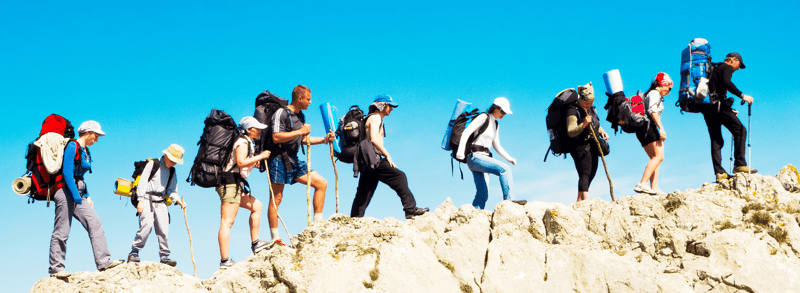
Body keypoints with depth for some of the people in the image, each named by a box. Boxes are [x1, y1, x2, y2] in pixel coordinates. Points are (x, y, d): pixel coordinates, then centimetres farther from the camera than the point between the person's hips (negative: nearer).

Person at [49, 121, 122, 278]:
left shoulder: (85, 151, 17)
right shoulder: (72, 146, -10)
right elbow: (67, 172, -19)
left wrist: (87, 196, 17)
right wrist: (75, 195, -23)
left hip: (77, 194, 9)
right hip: (66, 192, -9)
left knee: (95, 224, -3)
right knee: (62, 231, -4)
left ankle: (103, 261, -7)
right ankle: (56, 268, 3)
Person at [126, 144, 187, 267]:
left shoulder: (172, 172, 18)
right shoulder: (153, 164, 0)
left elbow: (171, 190, 19)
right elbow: (142, 182, -6)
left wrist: (177, 200, -2)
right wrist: (141, 200, -14)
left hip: (160, 202, 5)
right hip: (147, 198, -5)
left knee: (163, 228, -5)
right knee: (147, 224, -22)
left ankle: (164, 256, 3)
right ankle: (134, 252, -14)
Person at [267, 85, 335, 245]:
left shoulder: (300, 116, 17)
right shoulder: (281, 113, -11)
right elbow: (276, 137, -22)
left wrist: (324, 140, 14)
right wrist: (300, 131, -20)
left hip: (294, 161, 9)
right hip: (279, 159, -9)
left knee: (321, 183, 2)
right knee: (276, 199, -5)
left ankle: (317, 222, 7)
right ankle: (275, 239, -2)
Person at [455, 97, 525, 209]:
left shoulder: (495, 125, 21)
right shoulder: (484, 118, -5)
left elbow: (497, 146, 27)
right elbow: (466, 132, -14)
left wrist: (509, 158, 13)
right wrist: (461, 150, -27)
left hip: (483, 158, 9)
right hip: (475, 157, -9)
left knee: (482, 195, 4)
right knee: (504, 169, -24)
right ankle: (509, 199, -30)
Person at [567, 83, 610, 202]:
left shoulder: (591, 109, 12)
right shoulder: (573, 111, -13)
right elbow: (570, 132, -23)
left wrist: (602, 131, 7)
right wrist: (584, 124, -37)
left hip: (592, 148, 8)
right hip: (581, 147, -8)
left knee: (591, 175, 9)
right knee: (585, 174, -20)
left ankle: (579, 203, 17)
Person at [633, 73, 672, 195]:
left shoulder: (649, 94, 27)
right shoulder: (655, 94, -3)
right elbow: (653, 111, -19)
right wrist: (661, 128, -24)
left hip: (643, 130, 11)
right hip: (648, 127, -11)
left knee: (655, 158, 9)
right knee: (659, 156, -18)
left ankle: (654, 188, -1)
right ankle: (642, 184, -30)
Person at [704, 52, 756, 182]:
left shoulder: (715, 69, 29)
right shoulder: (727, 68, 3)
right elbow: (726, 83, -19)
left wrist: (728, 110, 30)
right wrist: (742, 96, -19)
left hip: (707, 107, 9)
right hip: (718, 105, -9)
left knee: (716, 140, 6)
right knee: (740, 131, -4)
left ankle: (719, 173, -2)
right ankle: (740, 164, -11)